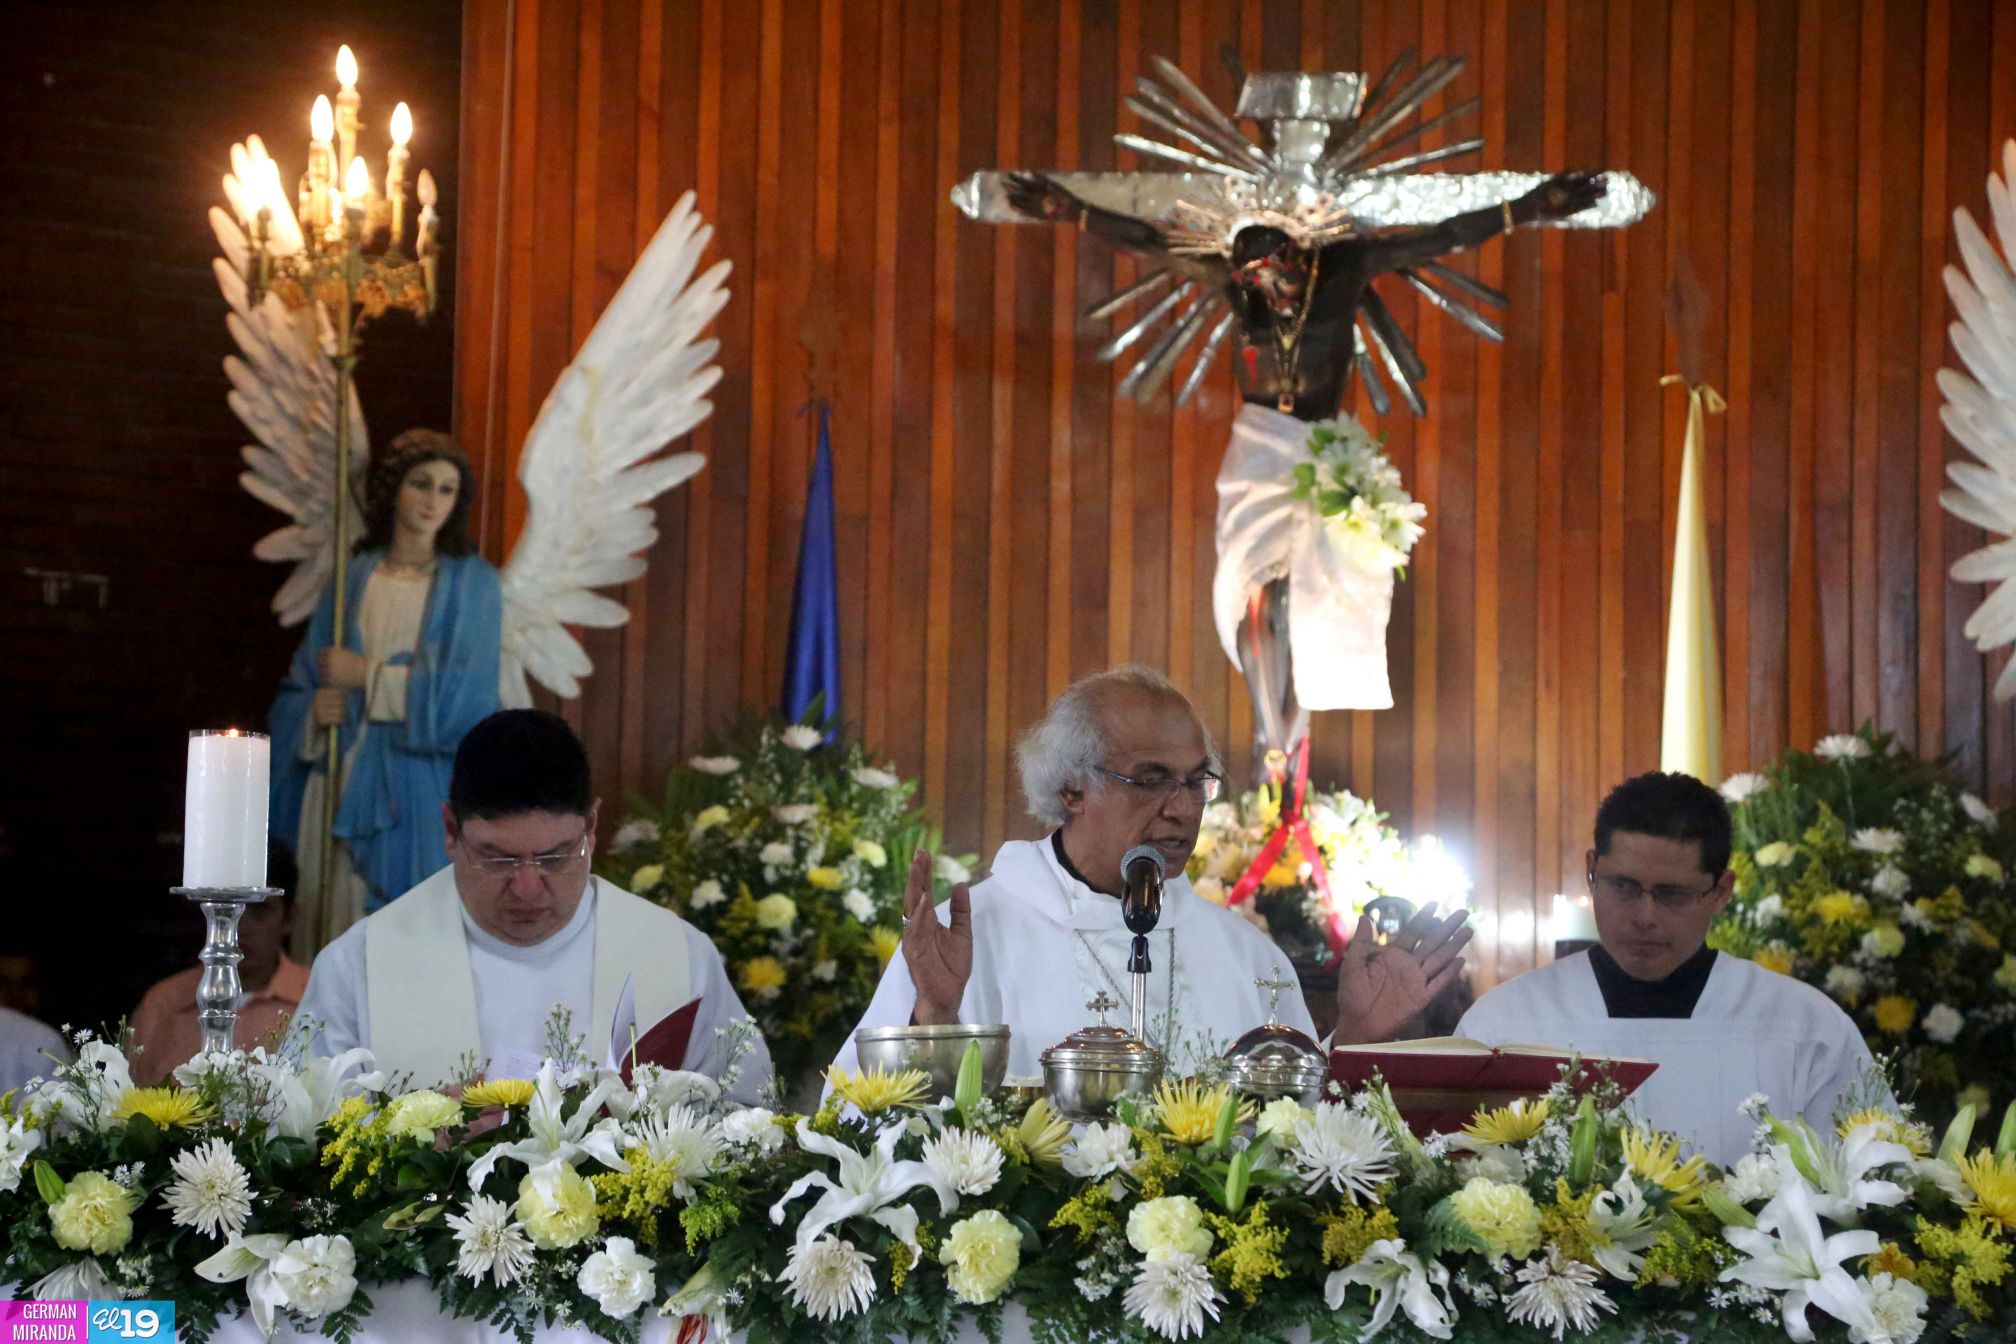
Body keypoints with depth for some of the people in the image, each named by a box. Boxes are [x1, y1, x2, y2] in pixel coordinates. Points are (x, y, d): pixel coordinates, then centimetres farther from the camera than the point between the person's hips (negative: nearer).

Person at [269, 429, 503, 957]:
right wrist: (315, 711, -10)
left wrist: (367, 676, -8)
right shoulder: (352, 580, 12)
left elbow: (467, 696, -9)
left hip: (422, 790, -3)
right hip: (341, 782, 3)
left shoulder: (472, 583, 3)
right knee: (337, 937, -1)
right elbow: (298, 692, 12)